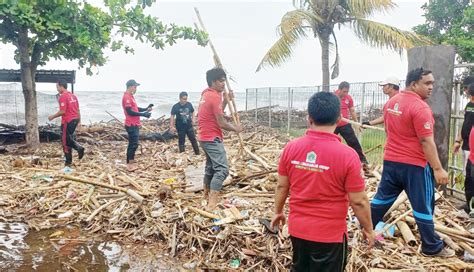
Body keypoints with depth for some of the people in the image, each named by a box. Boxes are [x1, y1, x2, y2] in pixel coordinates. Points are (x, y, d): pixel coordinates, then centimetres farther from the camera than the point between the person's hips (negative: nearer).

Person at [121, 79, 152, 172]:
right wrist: (143, 114, -21)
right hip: (131, 125, -10)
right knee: (133, 144, -8)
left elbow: (135, 108, 21)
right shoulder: (126, 97, -16)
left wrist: (146, 109, 8)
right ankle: (129, 164, -3)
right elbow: (130, 112, -22)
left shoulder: (130, 96, 16)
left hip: (134, 125, 10)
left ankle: (131, 162, 21)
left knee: (133, 144, 14)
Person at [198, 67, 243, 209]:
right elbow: (221, 123, -19)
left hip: (205, 137, 10)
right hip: (212, 138, -10)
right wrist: (235, 128, -4)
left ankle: (207, 195, 34)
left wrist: (226, 100, 8)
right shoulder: (214, 96, -18)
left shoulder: (206, 94, 11)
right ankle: (212, 203, -21)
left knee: (211, 166, 21)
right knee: (222, 169, -15)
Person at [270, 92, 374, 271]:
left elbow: (282, 187, 1)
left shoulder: (291, 148, -9)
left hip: (297, 229, 4)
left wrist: (278, 212, 18)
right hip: (330, 235, -3)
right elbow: (358, 201, -14)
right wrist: (368, 229, 2)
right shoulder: (347, 155, -21)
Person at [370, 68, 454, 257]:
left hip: (390, 160, 8)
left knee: (383, 198, 18)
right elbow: (426, 141, -21)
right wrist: (438, 168, -17)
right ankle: (432, 248, 15)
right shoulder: (420, 107, -19)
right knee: (423, 206, 4)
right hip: (414, 164, -7)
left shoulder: (391, 102, 7)